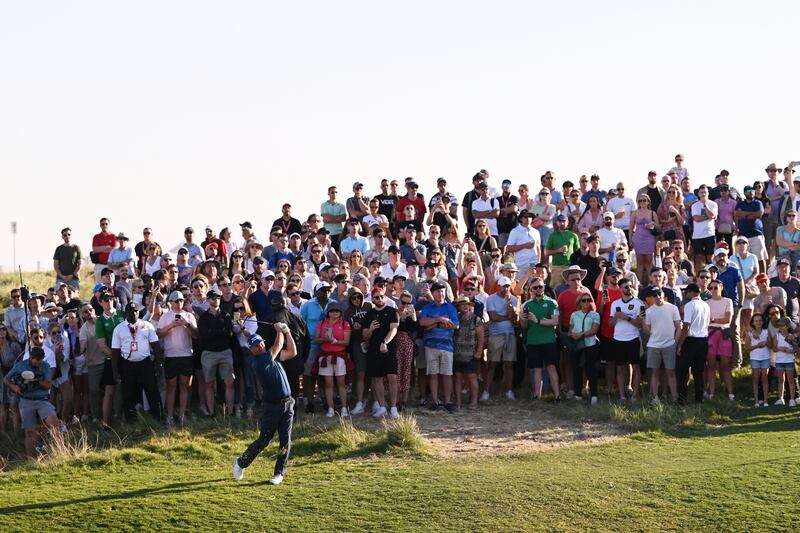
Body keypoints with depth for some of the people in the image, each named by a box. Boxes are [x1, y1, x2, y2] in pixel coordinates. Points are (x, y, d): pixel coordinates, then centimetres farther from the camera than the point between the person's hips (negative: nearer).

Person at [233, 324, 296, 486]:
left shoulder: (271, 356, 10)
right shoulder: (258, 361, -14)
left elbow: (292, 352, 13)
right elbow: (278, 345, -13)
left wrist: (287, 332, 9)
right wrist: (279, 330, 3)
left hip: (287, 404, 6)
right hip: (271, 405, -6)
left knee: (285, 441, 1)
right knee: (263, 440, 0)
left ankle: (279, 473, 9)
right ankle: (241, 463, 19)